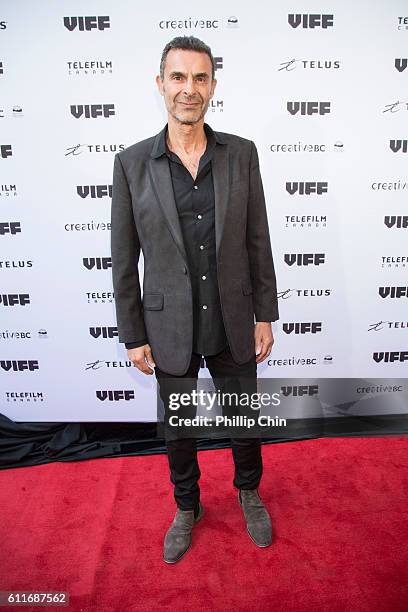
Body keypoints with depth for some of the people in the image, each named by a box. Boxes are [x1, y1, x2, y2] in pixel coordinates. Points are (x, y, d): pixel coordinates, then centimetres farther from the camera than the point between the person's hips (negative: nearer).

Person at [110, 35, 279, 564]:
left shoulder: (242, 153, -2)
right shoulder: (131, 163, -6)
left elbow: (258, 241, 1)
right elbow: (124, 259, -3)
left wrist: (265, 316, 0)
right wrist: (132, 335, -3)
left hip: (233, 323, 1)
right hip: (168, 327, 0)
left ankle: (249, 492, 50)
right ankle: (187, 507, 46)